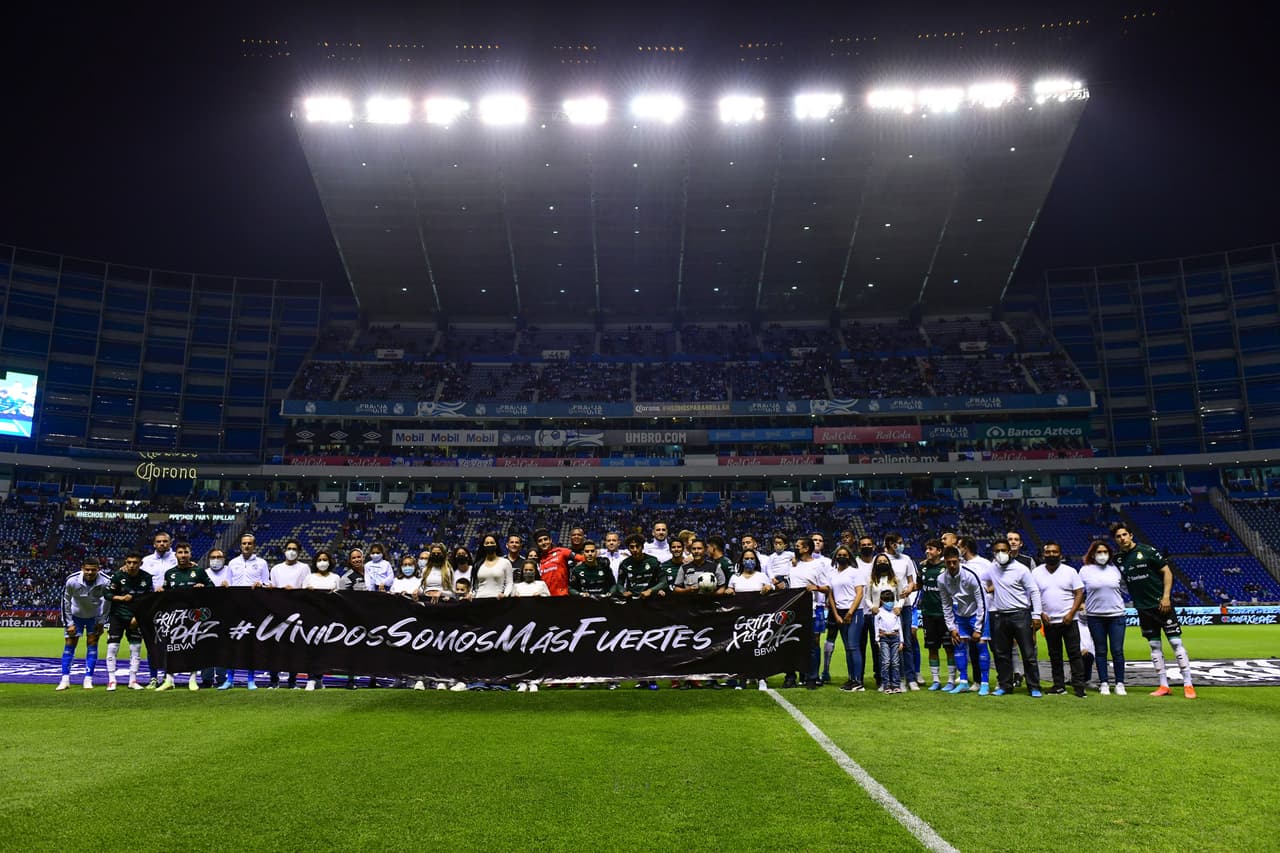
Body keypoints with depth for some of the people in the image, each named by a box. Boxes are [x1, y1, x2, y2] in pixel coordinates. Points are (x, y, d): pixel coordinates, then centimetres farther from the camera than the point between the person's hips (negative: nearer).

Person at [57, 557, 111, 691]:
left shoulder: (105, 582, -26)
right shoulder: (72, 581, -27)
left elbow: (109, 600, -8)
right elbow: (66, 602, -12)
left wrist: (102, 622, -5)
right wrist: (69, 623, -10)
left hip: (95, 616, 0)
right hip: (76, 614, 0)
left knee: (92, 644, -2)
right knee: (69, 644, -1)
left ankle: (88, 680, 4)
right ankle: (65, 680, 8)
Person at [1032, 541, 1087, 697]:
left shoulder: (1070, 571, 1)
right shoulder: (1036, 573, 4)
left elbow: (1079, 593, -2)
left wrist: (1071, 613, -12)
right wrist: (1040, 613, -6)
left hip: (1069, 620, -2)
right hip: (1049, 621, 2)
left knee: (1074, 653, -3)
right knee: (1054, 655, 9)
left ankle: (1079, 686, 1)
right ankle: (1059, 686, 16)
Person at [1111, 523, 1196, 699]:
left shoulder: (1148, 551, -8)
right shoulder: (1118, 559, 5)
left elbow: (1167, 572, -6)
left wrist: (1166, 596, -13)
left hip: (1162, 605, -4)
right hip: (1143, 609, 4)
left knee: (1176, 642, -3)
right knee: (1154, 646, 8)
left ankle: (1188, 685, 2)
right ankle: (1164, 685, 14)